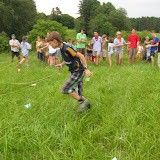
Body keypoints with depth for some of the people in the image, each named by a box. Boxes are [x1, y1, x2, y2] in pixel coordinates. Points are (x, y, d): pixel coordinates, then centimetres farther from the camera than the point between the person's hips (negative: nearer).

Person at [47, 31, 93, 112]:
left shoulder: (66, 48, -20)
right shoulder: (62, 48, 9)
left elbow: (81, 56, -21)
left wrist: (86, 69, -22)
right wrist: (61, 65, 8)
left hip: (78, 72, -9)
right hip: (75, 72, 9)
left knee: (65, 89, -12)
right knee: (76, 94, 11)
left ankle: (83, 101, -3)